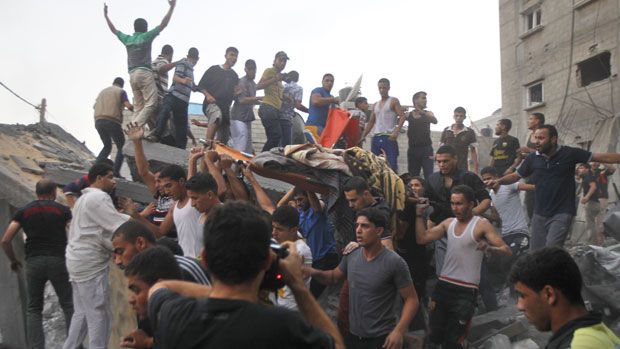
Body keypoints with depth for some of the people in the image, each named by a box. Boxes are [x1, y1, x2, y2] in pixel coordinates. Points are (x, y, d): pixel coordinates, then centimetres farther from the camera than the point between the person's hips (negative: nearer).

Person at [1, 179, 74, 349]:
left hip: (33, 262, 2)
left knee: (34, 308, 12)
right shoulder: (62, 210, 3)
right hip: (58, 260, -2)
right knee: (68, 304, 7)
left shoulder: (23, 211, 9)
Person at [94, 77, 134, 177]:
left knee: (107, 146, 21)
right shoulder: (121, 91, 6)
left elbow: (95, 106, 25)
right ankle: (116, 172, -14)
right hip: (112, 121, -6)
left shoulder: (103, 91, 24)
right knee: (121, 147, 2)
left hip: (98, 121, 6)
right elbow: (128, 106, -8)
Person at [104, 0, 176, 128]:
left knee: (139, 107, 5)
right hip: (144, 73, -6)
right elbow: (163, 24, 1)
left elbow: (114, 30, 34)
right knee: (151, 103, -14)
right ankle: (135, 126, -31)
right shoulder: (146, 36, 3)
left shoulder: (127, 39, 18)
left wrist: (106, 15, 47)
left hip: (132, 75, 6)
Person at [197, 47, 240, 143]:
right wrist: (208, 95, -14)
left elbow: (234, 94, 23)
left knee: (224, 139, 4)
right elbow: (201, 86, 5)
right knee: (217, 116, -39)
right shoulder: (214, 69, 6)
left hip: (225, 108, 6)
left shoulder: (234, 76, 19)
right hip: (211, 103, -6)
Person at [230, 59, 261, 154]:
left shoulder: (253, 83, 17)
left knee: (248, 148, 10)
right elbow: (242, 100, -21)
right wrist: (259, 98, -22)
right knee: (240, 147, -14)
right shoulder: (242, 82, -11)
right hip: (239, 118, -9)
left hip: (247, 118, 9)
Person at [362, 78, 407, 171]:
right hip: (376, 138, 6)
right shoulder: (375, 105, 20)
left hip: (389, 138, -6)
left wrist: (396, 131, -23)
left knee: (391, 164, -13)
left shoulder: (393, 101, 3)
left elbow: (402, 116, -8)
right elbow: (371, 122, 22)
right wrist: (362, 136, 13)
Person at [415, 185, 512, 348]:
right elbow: (422, 238, 3)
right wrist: (419, 213, -1)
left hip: (466, 290, -5)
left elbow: (507, 251, -16)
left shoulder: (481, 225, -9)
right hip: (443, 285, 5)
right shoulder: (448, 223, 7)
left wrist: (489, 248, -36)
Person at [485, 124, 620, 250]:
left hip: (562, 213, -4)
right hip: (540, 214, 4)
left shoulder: (569, 153, -8)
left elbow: (602, 157, -5)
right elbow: (516, 176, 9)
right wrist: (498, 181, -7)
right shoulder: (533, 158, 0)